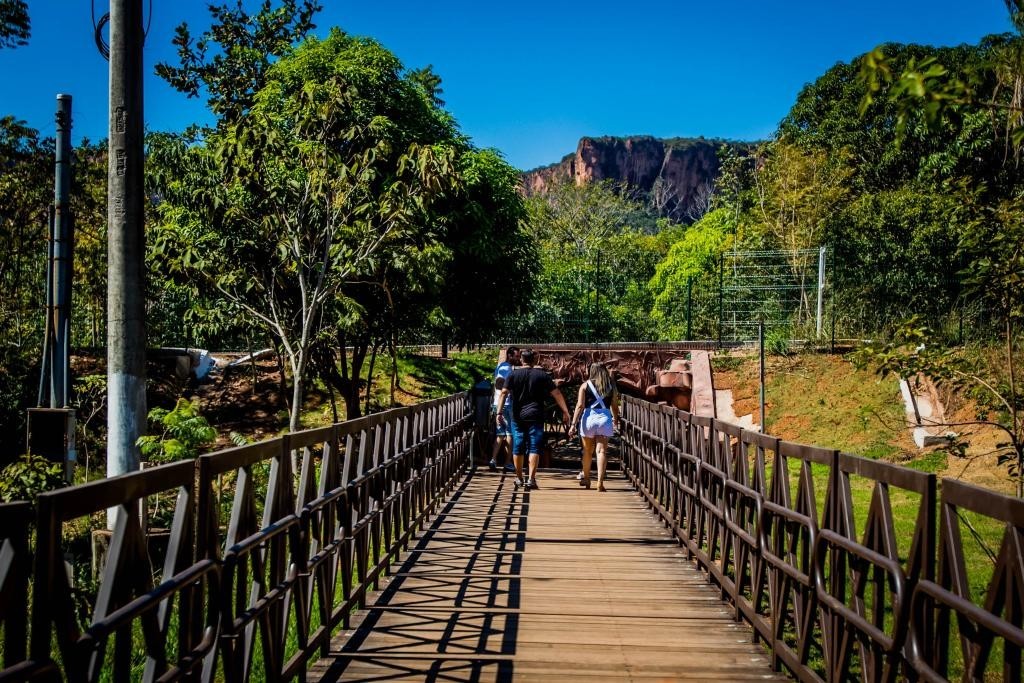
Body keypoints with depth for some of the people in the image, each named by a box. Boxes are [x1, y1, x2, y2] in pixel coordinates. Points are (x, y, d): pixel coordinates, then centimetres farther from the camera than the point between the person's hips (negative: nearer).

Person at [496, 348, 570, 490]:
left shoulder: (513, 375, 2)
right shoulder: (542, 375, 1)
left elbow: (504, 393, -7)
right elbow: (556, 394, 0)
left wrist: (499, 412, -8)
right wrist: (565, 412, 5)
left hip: (518, 417, 2)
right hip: (535, 417, -1)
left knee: (518, 448, 11)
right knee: (534, 448, -1)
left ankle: (519, 478, 21)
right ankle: (531, 479, -10)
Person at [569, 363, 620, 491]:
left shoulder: (585, 385, 3)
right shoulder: (611, 387, 8)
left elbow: (580, 406, -4)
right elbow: (615, 407, 11)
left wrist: (574, 424, -5)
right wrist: (616, 422, 27)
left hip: (589, 418, -1)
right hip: (605, 418, 1)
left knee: (587, 451, 15)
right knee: (601, 451, -1)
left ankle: (586, 479, 29)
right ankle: (600, 482, -10)